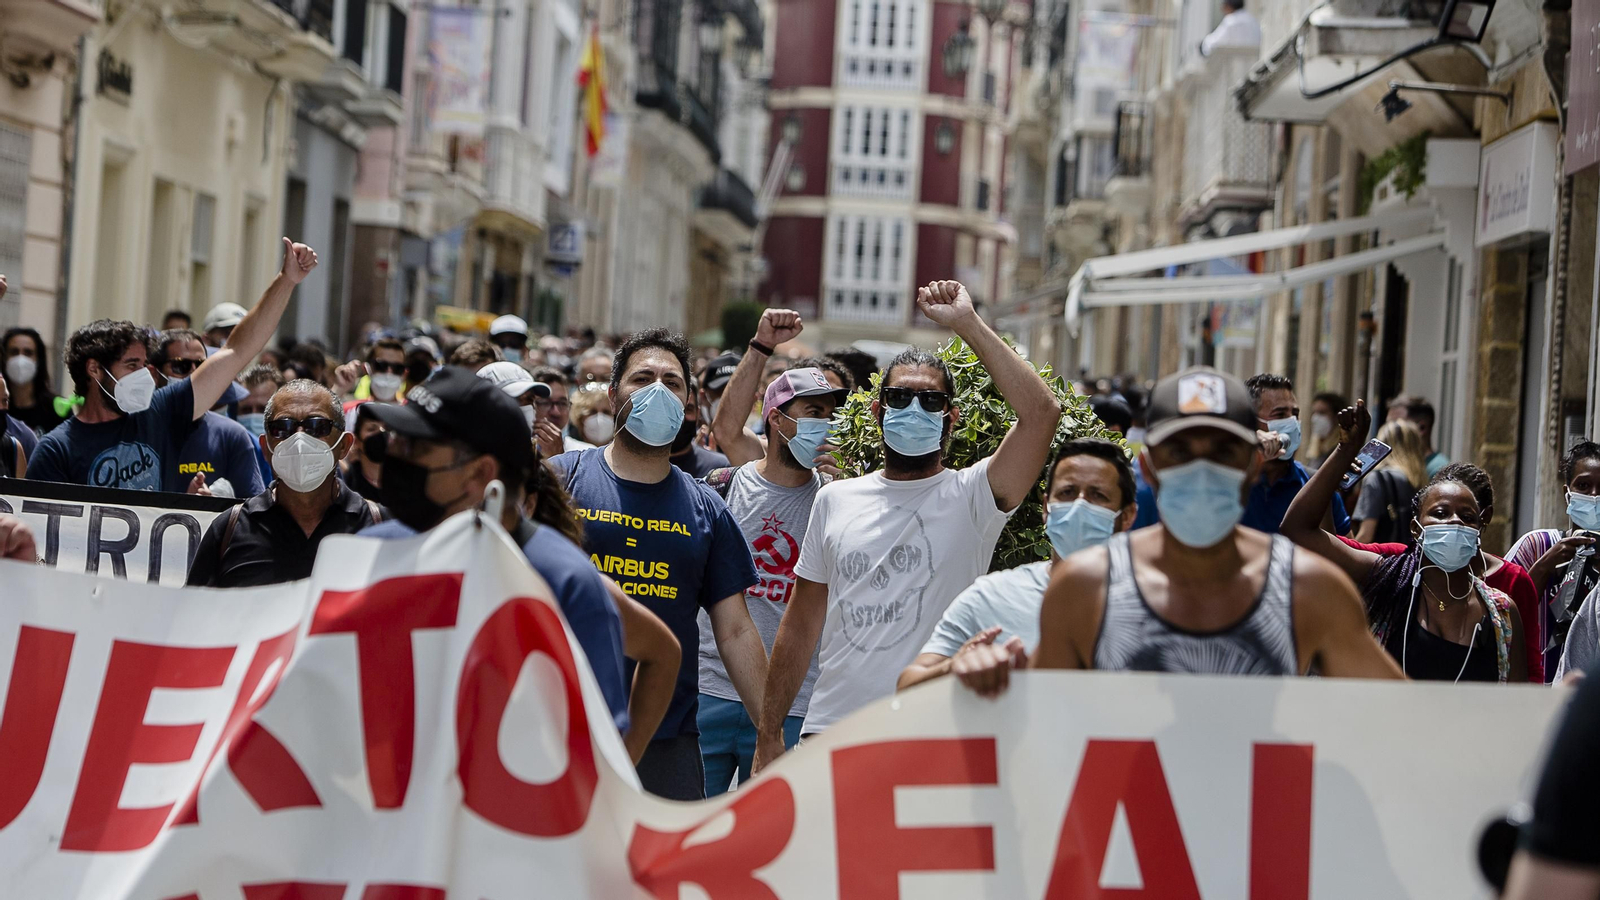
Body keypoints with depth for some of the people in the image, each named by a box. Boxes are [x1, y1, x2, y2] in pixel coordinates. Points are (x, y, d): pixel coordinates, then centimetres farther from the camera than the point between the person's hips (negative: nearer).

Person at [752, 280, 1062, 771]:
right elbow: (801, 625, 16)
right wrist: (769, 737, 12)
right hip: (829, 731, 4)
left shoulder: (969, 496, 0)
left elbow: (1042, 411, -17)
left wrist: (967, 323, -12)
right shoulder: (835, 500, 13)